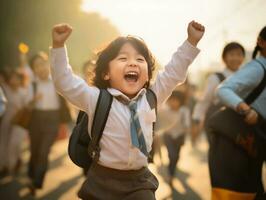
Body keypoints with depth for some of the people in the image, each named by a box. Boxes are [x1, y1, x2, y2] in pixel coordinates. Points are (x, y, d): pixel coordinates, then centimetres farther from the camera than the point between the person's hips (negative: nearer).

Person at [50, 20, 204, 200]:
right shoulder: (96, 98, -7)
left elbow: (173, 73, 7)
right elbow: (65, 82, -10)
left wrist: (191, 42, 2)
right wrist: (59, 46, -19)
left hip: (140, 181, 3)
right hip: (103, 180, -2)